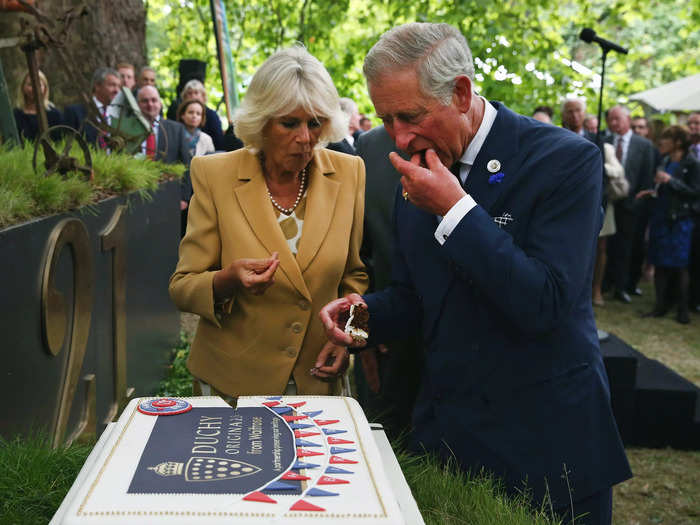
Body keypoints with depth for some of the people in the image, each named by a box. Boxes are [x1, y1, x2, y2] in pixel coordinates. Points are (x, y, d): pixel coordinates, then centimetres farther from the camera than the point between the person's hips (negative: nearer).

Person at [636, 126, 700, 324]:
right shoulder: (665, 162, 11)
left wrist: (670, 180, -19)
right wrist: (652, 192, 3)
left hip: (679, 220, -6)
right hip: (660, 218, 6)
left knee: (680, 265, -2)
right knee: (659, 263, 7)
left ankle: (683, 309, 7)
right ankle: (661, 304, 15)